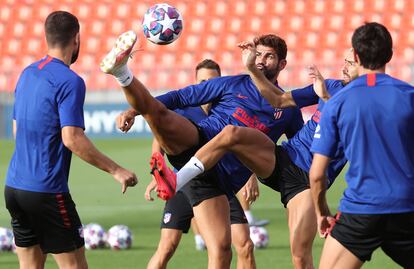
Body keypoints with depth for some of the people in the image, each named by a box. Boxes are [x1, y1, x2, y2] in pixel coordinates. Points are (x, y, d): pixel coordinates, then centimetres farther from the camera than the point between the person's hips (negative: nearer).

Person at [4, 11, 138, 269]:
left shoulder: (27, 74, 12)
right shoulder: (69, 82, -13)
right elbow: (72, 138, -21)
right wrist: (115, 170, -16)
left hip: (14, 187, 8)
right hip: (46, 190, -8)